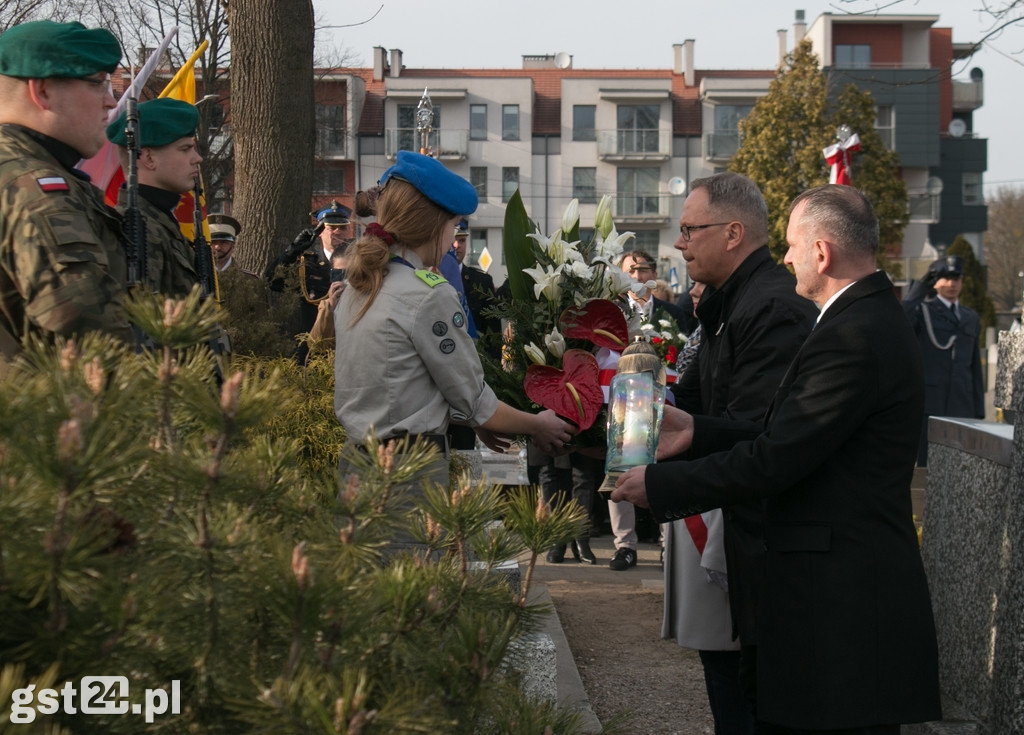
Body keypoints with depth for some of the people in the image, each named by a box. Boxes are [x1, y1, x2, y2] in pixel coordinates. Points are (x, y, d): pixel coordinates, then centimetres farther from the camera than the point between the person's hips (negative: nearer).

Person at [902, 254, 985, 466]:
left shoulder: (971, 318, 19)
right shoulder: (921, 310, 4)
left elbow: (975, 367, 19)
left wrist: (979, 412, 13)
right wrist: (921, 286, -16)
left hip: (962, 408, 5)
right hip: (928, 405, -5)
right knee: (928, 465, -6)